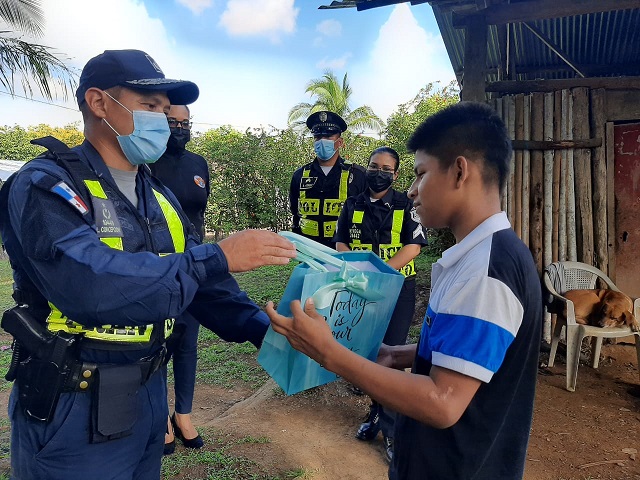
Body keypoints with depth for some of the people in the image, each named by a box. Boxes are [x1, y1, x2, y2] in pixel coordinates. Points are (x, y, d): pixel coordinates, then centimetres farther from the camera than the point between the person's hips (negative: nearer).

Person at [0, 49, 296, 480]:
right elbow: (90, 284, -32)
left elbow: (205, 286, 3)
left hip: (149, 394, 7)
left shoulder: (159, 196, 7)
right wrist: (215, 259, -28)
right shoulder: (45, 186, -15)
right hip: (73, 411, -6)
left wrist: (266, 330, -11)